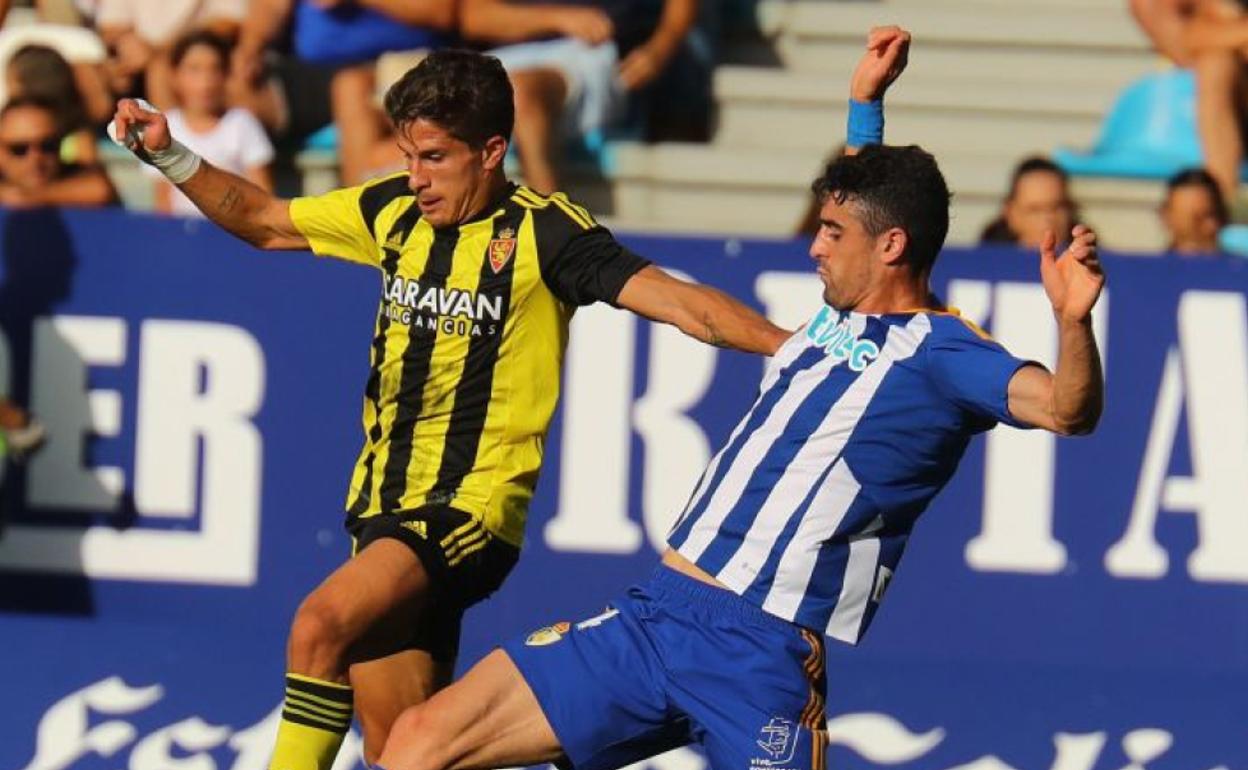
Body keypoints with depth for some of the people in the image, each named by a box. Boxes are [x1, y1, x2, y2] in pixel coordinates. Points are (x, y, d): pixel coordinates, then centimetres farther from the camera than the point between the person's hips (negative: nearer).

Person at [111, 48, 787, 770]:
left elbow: (677, 300, -17)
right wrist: (172, 156, 13)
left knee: (321, 624, -28)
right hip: (386, 507, 7)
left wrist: (793, 346, -29)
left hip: (471, 511, -7)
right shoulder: (395, 211, 9)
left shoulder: (543, 231, -9)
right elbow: (261, 220, 23)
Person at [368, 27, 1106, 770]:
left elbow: (1066, 408, -24)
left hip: (760, 656, -8)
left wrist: (1073, 322, -41)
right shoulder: (836, 319, 16)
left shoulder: (939, 350, -6)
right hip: (652, 615, 8)